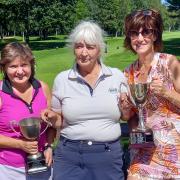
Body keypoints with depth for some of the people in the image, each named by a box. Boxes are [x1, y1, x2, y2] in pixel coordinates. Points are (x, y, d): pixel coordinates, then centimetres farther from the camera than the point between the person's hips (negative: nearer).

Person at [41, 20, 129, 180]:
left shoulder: (117, 76, 0)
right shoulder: (62, 79, 1)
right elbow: (60, 121, 9)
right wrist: (52, 117, -11)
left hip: (109, 156, 0)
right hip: (69, 156, 0)